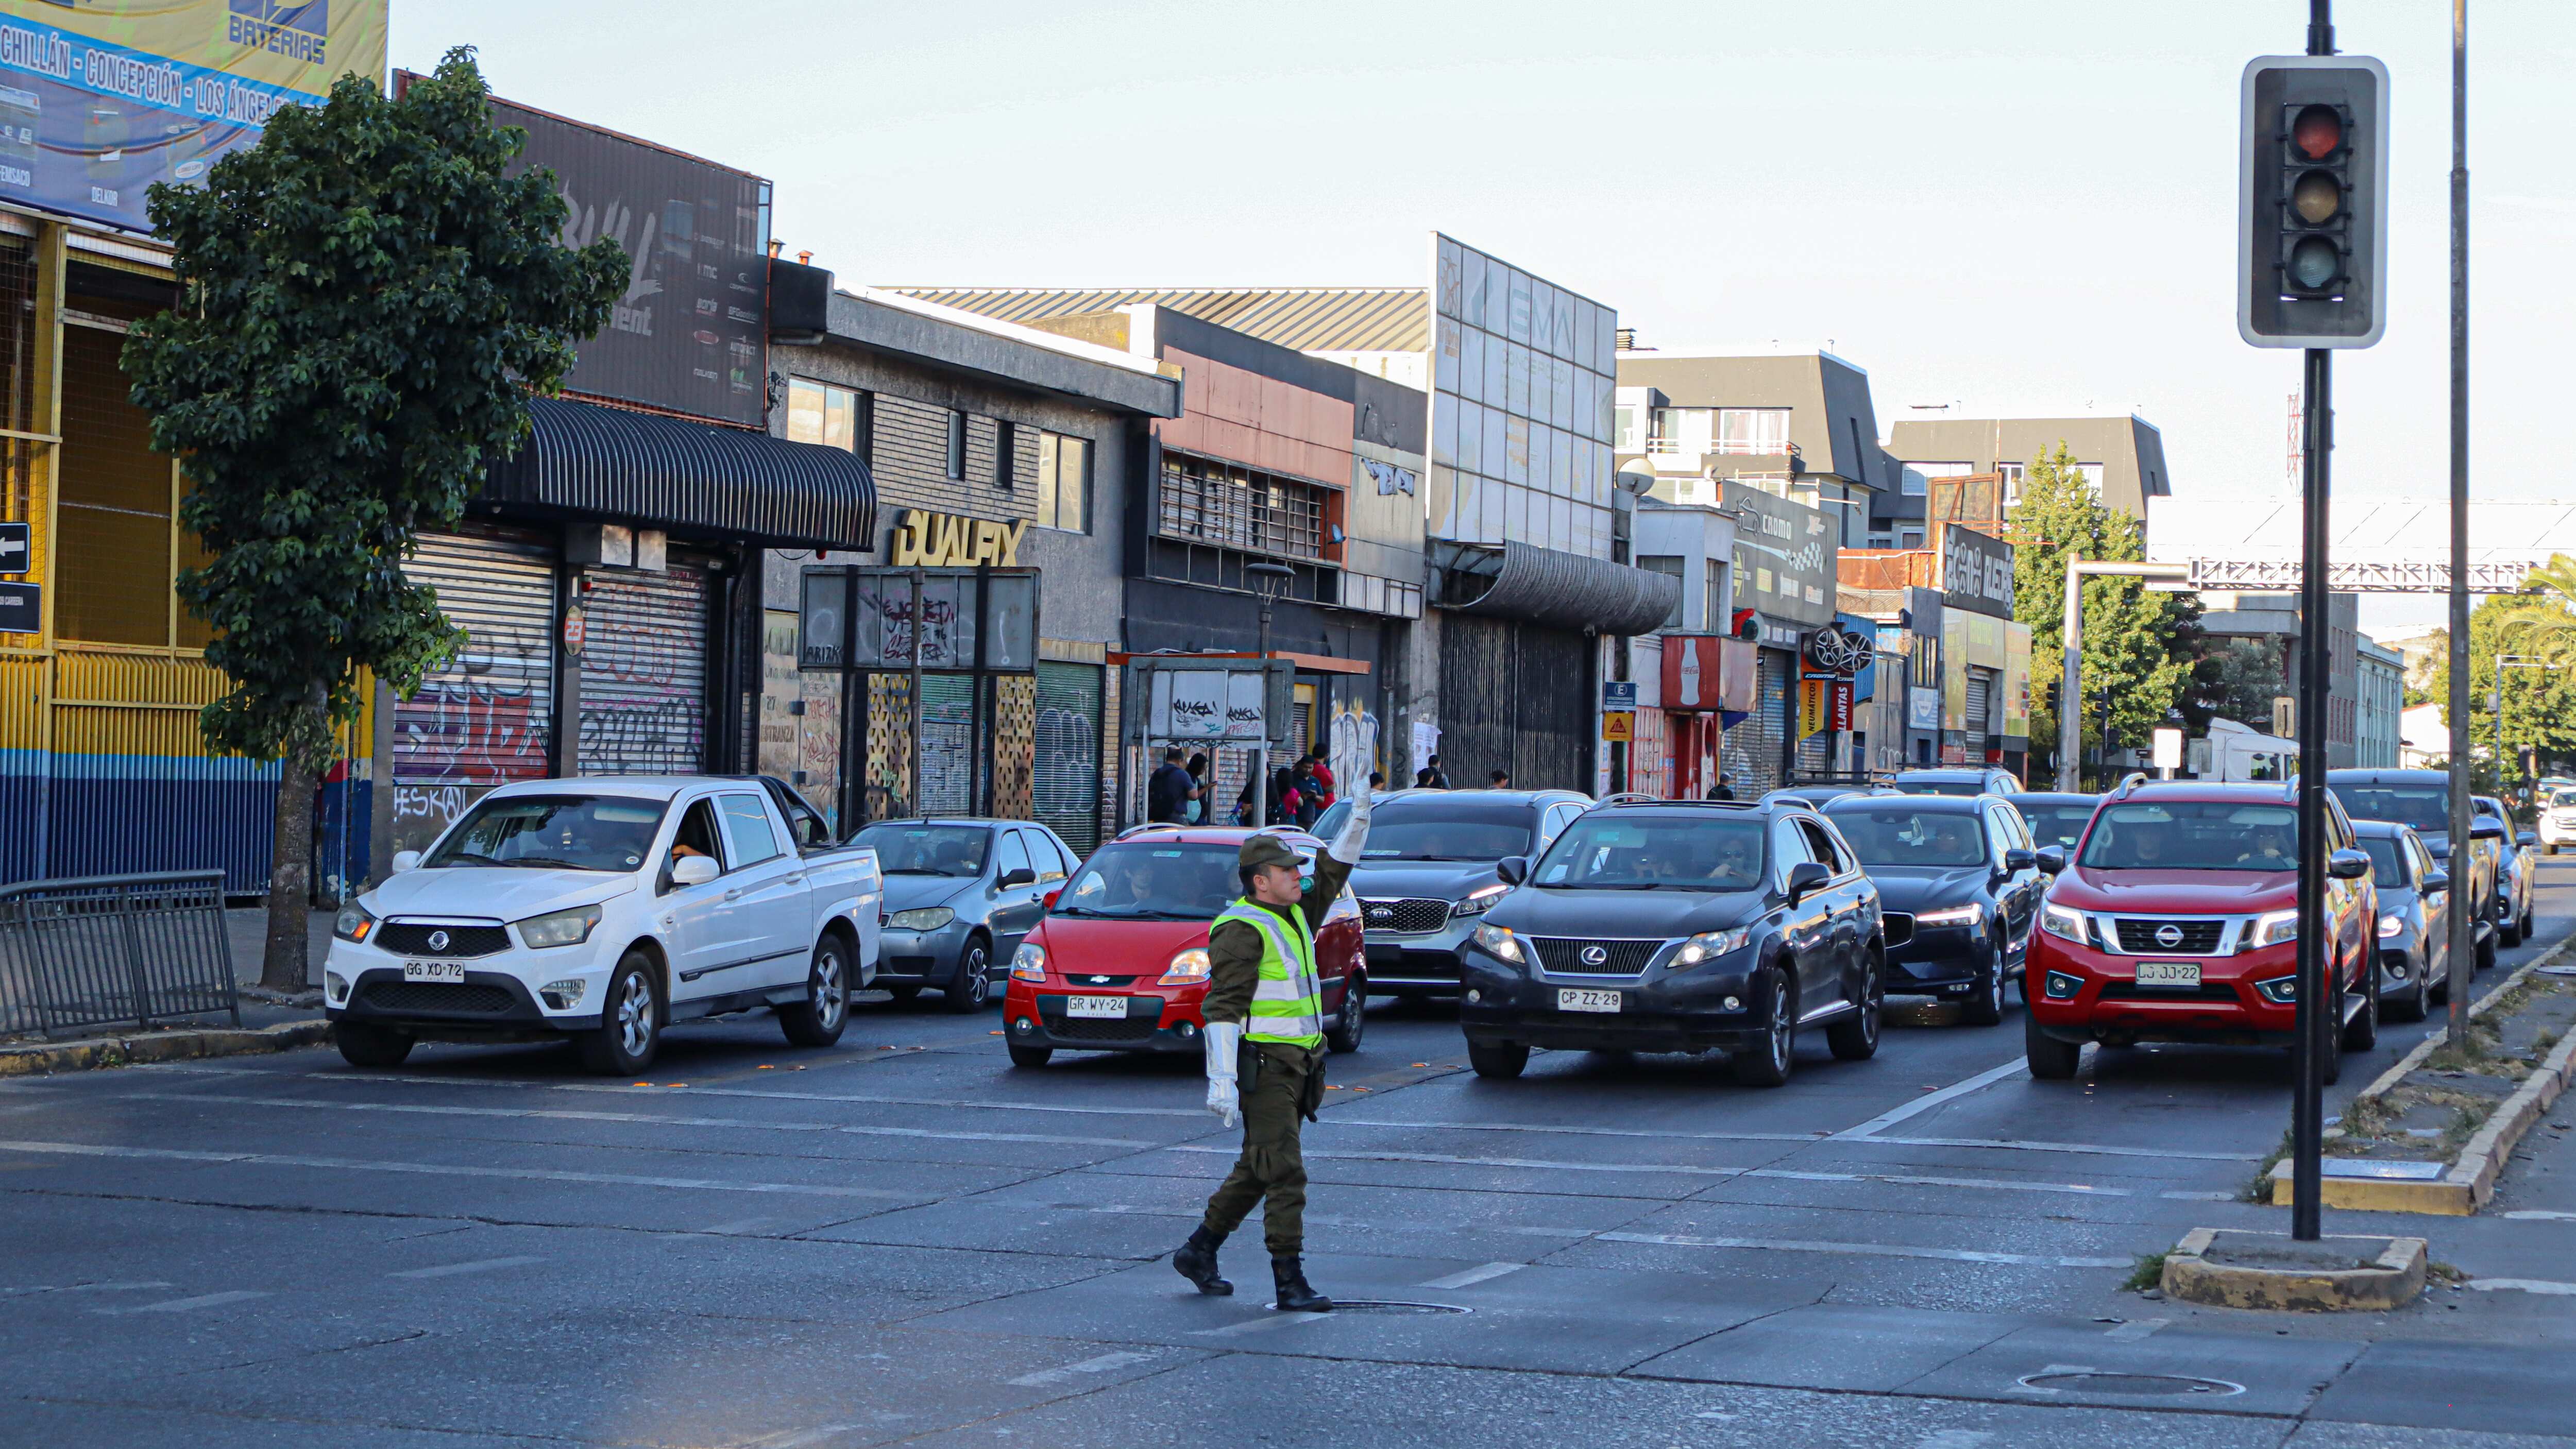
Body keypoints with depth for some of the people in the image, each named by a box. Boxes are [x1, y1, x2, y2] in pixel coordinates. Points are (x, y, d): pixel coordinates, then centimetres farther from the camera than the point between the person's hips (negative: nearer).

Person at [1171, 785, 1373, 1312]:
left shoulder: (1294, 915, 15)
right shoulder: (1241, 930, -13)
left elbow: (1333, 872, 29)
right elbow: (1222, 1009, -18)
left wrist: (1359, 816, 19)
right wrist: (1222, 1081, -25)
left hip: (1295, 1065, 9)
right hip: (1263, 1066, -9)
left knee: (1259, 1168, 15)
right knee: (1283, 1173, -10)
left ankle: (1199, 1251, 28)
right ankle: (1290, 1282, -9)